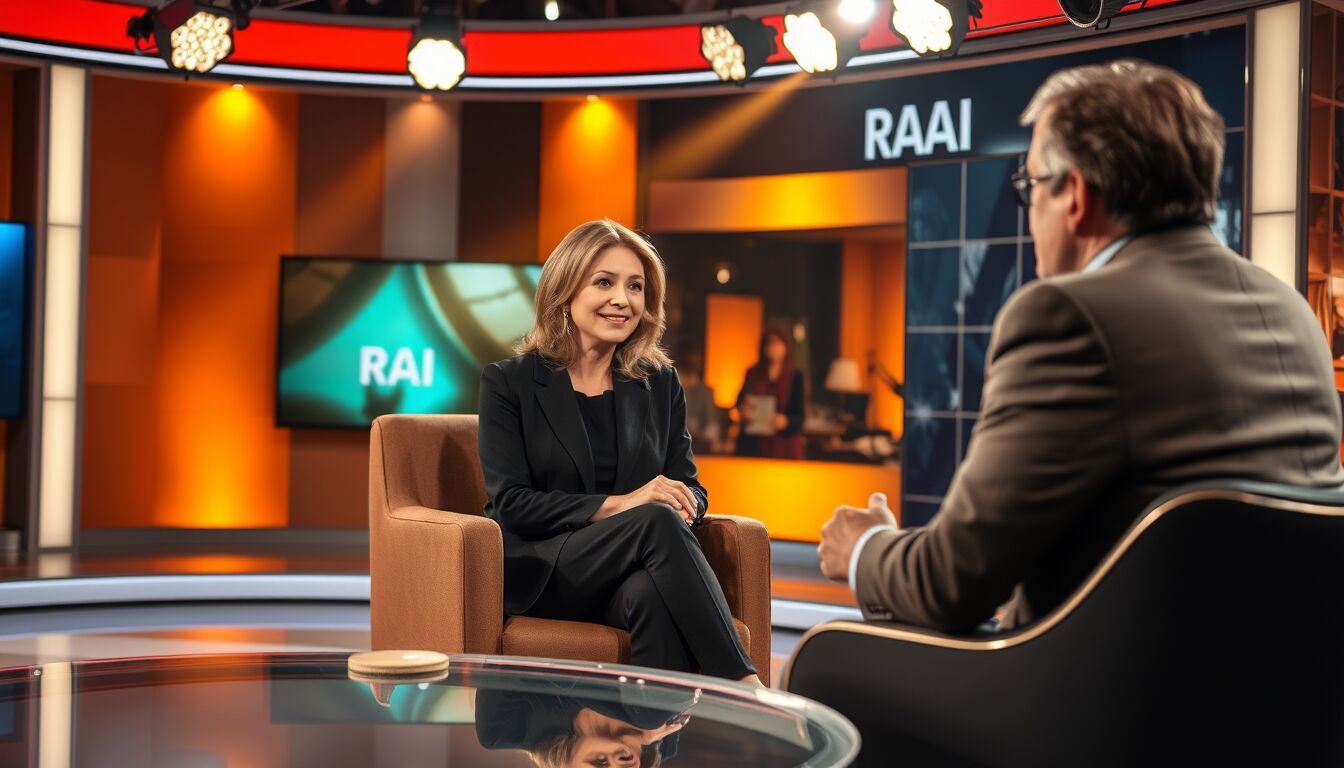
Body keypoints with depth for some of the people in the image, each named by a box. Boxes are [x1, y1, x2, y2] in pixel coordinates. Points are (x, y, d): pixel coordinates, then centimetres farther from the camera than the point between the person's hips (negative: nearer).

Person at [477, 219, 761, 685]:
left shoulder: (660, 385, 14)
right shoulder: (508, 383, 2)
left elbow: (690, 489, 12)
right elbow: (511, 503, -7)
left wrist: (680, 504, -15)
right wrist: (618, 505, -20)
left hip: (627, 579, 3)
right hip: (537, 574, -3)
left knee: (653, 594, -37)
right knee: (657, 522, -32)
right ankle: (742, 686, -35)